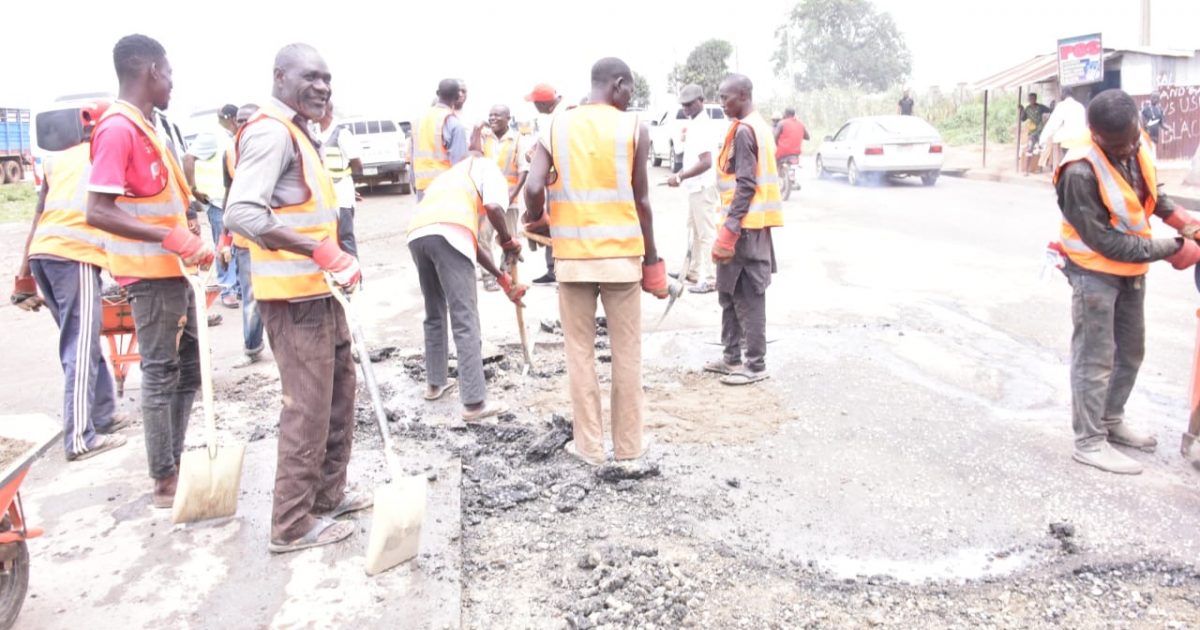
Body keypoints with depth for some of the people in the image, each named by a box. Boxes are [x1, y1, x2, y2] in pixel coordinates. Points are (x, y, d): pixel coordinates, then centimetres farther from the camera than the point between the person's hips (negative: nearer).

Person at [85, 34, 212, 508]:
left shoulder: (143, 126, 12)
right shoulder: (118, 129, -16)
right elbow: (97, 212, -24)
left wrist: (187, 242, 18)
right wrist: (172, 237, -32)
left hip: (172, 269, 9)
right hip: (150, 272, -9)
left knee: (189, 365, 15)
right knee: (161, 372, -2)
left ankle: (176, 464, 26)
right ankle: (165, 482, 9)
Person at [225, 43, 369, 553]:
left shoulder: (296, 132, 16)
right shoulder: (271, 132, -16)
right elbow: (241, 214, -28)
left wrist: (332, 260, 20)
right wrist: (320, 250, -32)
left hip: (317, 291, 10)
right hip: (294, 295, -10)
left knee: (338, 391, 19)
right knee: (307, 407, -3)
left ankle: (328, 493, 32)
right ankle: (292, 524, 9)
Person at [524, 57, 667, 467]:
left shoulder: (556, 128, 3)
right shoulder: (633, 128, -2)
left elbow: (534, 188, -10)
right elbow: (641, 200, -1)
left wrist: (535, 219, 12)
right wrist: (651, 258, 9)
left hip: (572, 255, 1)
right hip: (621, 254, -1)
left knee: (580, 352, 10)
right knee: (626, 352, 9)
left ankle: (589, 445, 15)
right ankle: (628, 444, 18)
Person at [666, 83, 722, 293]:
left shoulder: (702, 127, -18)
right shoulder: (695, 124, 13)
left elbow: (706, 162, -26)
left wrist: (679, 177, -22)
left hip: (703, 186, -11)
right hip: (697, 186, 11)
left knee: (706, 233, -6)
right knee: (695, 230, 19)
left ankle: (710, 279, -2)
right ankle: (694, 271, 31)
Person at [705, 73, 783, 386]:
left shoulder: (743, 130, -14)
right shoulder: (759, 126, 17)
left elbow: (746, 185, -19)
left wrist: (730, 229, -20)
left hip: (745, 223, -10)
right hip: (752, 222, 10)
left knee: (747, 297, -4)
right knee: (731, 293, 15)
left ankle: (756, 364, 3)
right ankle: (732, 357, 23)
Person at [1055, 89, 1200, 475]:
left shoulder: (1137, 146, -5)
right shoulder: (1081, 172, -29)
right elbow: (1106, 241, -25)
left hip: (1131, 269, 8)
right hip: (1095, 273, -8)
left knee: (1130, 352, 18)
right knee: (1094, 359, -1)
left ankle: (1111, 421, 35)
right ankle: (1090, 442, 10)